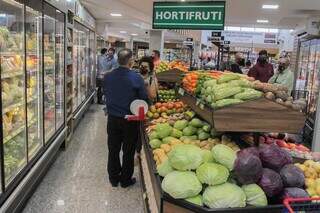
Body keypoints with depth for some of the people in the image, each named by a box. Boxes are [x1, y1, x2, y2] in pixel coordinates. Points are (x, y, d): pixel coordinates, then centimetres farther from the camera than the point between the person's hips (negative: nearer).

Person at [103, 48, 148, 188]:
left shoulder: (108, 77, -7)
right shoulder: (136, 78, -18)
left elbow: (105, 95, 7)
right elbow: (144, 99, -12)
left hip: (112, 119, 3)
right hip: (130, 120, -3)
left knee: (113, 150, 17)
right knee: (128, 151, 13)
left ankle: (114, 178, 31)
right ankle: (125, 180, 26)